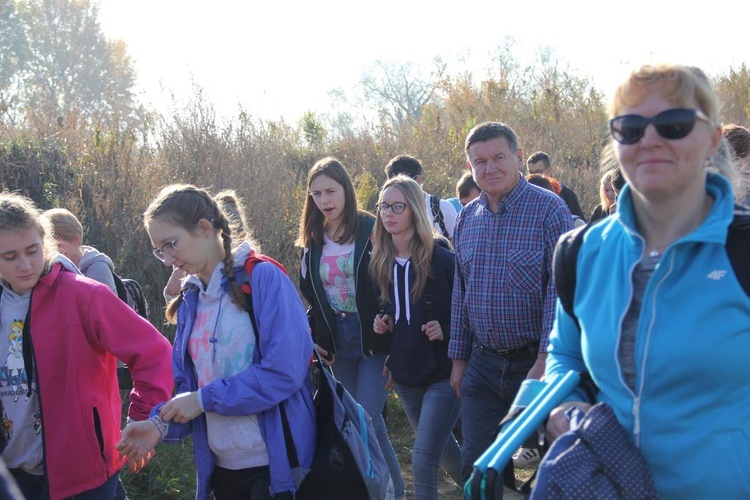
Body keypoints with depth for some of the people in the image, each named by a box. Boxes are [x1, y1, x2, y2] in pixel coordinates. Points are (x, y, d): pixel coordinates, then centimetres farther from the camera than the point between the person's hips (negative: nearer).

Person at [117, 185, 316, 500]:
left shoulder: (263, 279, -11)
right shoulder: (189, 299, 9)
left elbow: (285, 370, -20)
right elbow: (185, 382, 10)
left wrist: (205, 399, -17)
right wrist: (161, 423, -10)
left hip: (274, 463, -6)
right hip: (221, 465, 7)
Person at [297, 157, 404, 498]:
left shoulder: (371, 230, -8)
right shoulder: (313, 240, 7)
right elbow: (310, 294, 17)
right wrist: (313, 336, 7)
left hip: (374, 338, -5)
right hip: (337, 342, 5)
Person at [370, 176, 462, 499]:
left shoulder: (441, 258, -13)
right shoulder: (379, 262, 4)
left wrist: (447, 330, -22)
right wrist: (381, 323, -1)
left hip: (443, 372, -6)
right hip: (404, 374, 6)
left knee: (423, 458, -14)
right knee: (443, 449, 21)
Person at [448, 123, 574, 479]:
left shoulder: (549, 209, -10)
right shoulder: (466, 218, 7)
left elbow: (560, 289, -14)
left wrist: (545, 360, -20)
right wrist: (459, 357, 13)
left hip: (535, 360, -5)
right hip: (482, 363, 5)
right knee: (476, 467, 10)